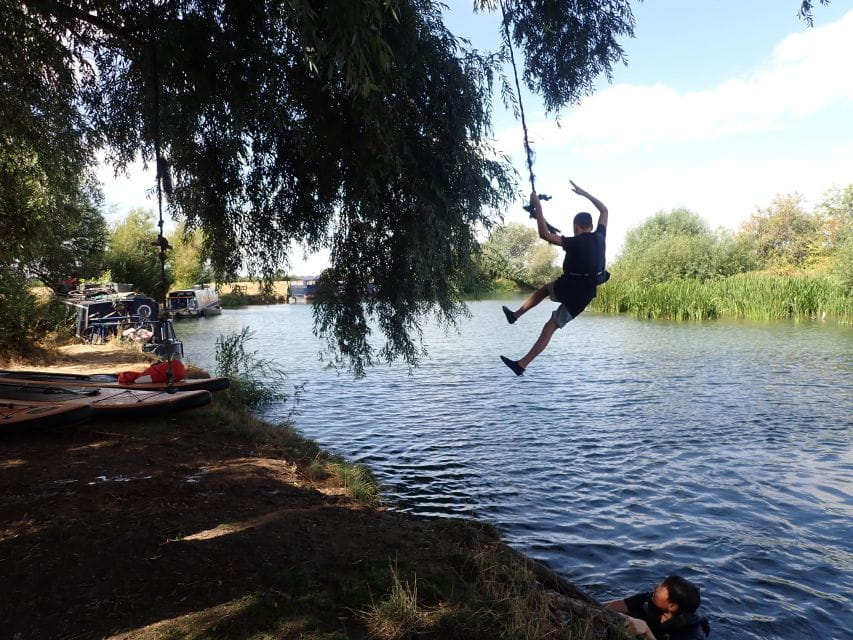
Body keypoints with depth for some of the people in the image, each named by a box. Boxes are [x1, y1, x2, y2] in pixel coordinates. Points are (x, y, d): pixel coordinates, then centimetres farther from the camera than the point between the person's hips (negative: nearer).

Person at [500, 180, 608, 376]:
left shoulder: (574, 243, -14)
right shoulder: (600, 237, 3)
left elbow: (544, 234, -18)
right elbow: (604, 210, 19)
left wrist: (538, 207, -12)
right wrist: (583, 193, 22)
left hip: (569, 289, -5)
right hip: (586, 294, 5)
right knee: (551, 327, 8)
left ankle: (516, 314, 29)